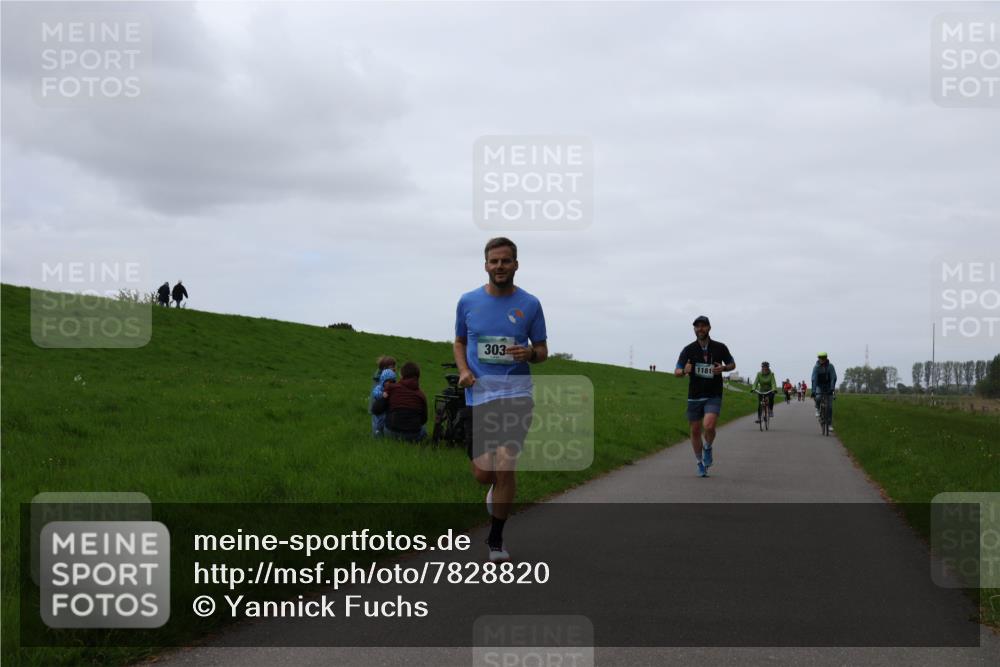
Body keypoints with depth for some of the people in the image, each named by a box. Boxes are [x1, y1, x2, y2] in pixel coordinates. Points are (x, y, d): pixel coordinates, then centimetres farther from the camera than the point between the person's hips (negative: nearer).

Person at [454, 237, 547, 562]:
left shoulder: (529, 304, 3)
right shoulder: (468, 301, 5)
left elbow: (542, 350, 11)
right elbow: (459, 342, 19)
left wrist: (529, 354, -13)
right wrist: (464, 371, -1)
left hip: (516, 393, -1)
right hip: (478, 395, 1)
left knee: (505, 468, -13)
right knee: (483, 474, -1)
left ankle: (496, 541, 5)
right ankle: (498, 486, 39)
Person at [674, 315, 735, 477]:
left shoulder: (719, 348, -3)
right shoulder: (688, 350, -3)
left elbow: (732, 364, 12)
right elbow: (677, 372, -4)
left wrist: (723, 368, -11)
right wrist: (684, 371, -27)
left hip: (713, 396, -2)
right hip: (695, 396, 2)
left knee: (708, 426, -23)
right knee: (695, 431, 7)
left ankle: (708, 449, 9)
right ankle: (701, 464, 26)